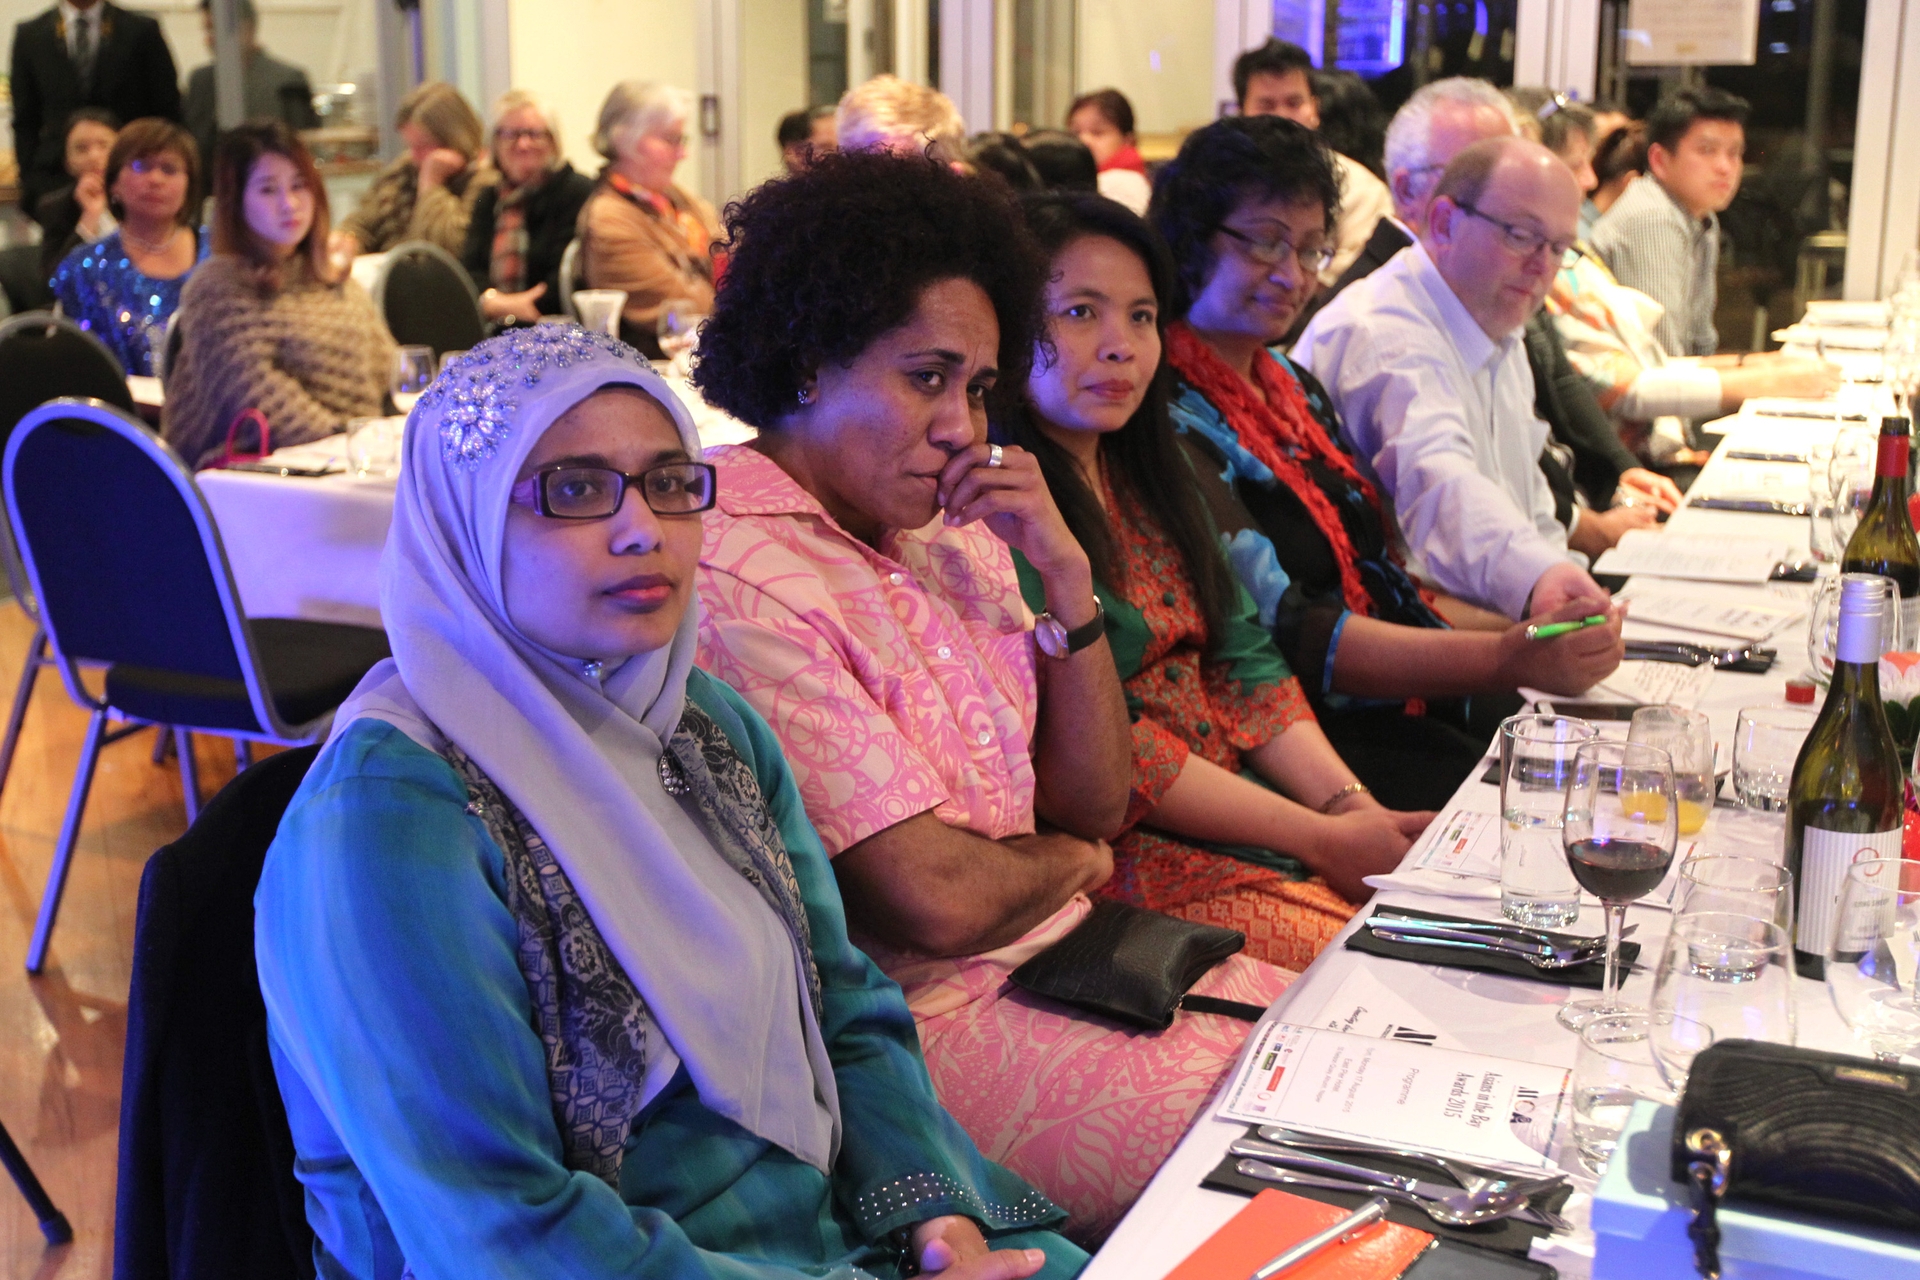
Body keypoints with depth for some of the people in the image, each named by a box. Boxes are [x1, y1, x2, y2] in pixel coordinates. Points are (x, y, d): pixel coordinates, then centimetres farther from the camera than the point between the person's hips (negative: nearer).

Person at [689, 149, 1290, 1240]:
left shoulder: (946, 538, 7)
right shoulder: (742, 582, -20)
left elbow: (1095, 804, 8)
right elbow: (938, 900, -22)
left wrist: (1067, 570, -5)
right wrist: (1070, 860, 0)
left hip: (1062, 957, 8)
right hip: (932, 1022, -8)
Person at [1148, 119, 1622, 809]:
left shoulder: (1296, 386, 16)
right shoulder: (1173, 422, -13)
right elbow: (1288, 633, -20)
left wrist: (1530, 633, 3)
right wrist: (1506, 659, -26)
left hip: (1415, 697, 8)